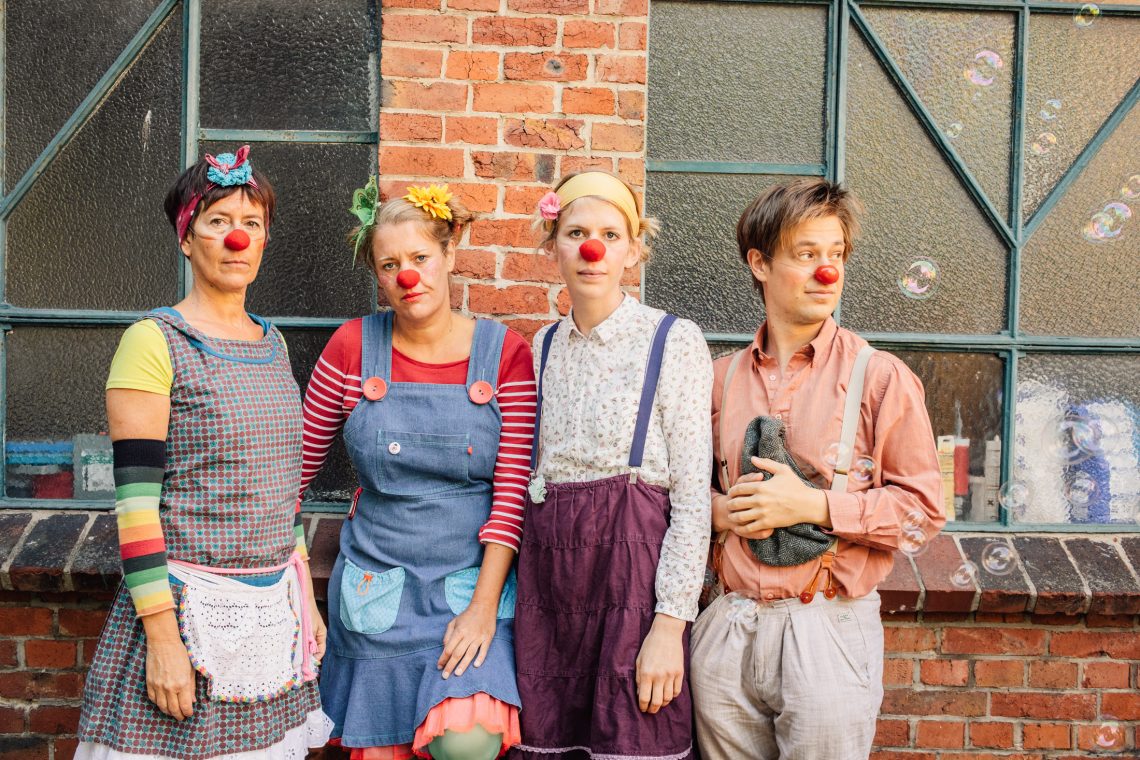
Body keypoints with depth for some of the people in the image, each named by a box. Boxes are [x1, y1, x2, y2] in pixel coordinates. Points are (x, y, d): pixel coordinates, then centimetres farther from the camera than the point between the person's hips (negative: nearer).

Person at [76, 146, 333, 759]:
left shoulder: (272, 343, 10)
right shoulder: (154, 342, -10)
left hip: (273, 605, 6)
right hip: (190, 602, -6)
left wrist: (305, 598, 14)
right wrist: (162, 636, -17)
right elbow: (135, 501, -14)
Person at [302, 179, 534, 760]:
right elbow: (301, 460, 8)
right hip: (376, 588, 2)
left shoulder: (504, 353, -4)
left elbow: (512, 491, -7)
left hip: (475, 583, -1)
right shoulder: (353, 347, -1)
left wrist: (483, 605, -12)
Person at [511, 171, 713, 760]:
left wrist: (669, 626, -15)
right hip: (548, 577, 5)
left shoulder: (674, 342, -5)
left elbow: (692, 501, -9)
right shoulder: (543, 347, 10)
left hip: (635, 572, -4)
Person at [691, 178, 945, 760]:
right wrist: (720, 511, -3)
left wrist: (813, 505, -15)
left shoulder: (880, 375, -4)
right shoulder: (722, 377, 8)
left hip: (829, 630, -3)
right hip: (729, 628, 4)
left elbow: (923, 509, -6)